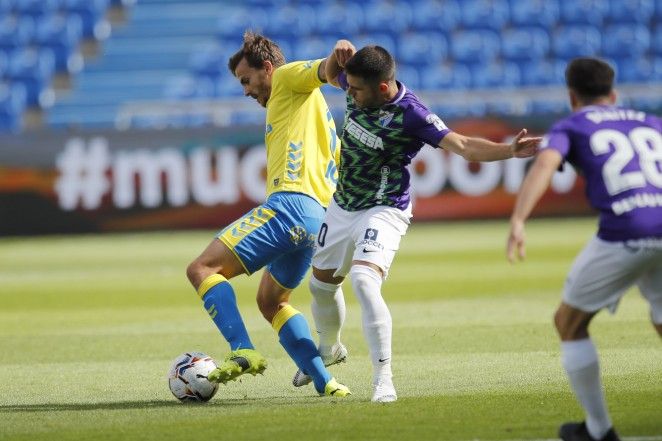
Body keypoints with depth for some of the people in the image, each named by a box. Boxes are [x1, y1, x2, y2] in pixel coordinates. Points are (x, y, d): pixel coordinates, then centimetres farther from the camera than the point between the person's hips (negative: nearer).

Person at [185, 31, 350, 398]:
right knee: (270, 301, 25)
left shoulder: (287, 79, 6)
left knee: (202, 269, -12)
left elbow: (321, 70, -16)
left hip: (290, 203, -10)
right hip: (318, 218, 10)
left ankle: (243, 352, -28)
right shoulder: (314, 108, 32)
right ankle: (324, 382, 14)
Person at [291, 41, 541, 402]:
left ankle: (383, 378, -25)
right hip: (342, 206, 7)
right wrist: (339, 53, -8)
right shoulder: (358, 87, -8)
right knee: (321, 282, 21)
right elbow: (330, 75, 15)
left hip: (383, 211, -7)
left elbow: (462, 145, -30)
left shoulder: (409, 114, -26)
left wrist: (510, 151, -45)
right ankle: (329, 349, 51)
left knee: (364, 281, -30)